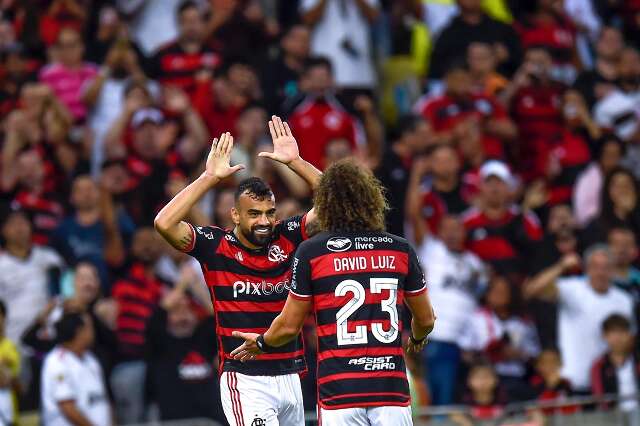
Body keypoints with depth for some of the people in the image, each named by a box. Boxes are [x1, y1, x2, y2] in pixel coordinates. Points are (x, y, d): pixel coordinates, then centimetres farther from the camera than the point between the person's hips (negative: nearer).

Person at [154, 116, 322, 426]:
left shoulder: (287, 238, 5)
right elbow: (164, 223, -18)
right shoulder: (216, 246, -4)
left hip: (289, 377, 5)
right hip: (244, 380, -5)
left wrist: (294, 162, -7)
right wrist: (211, 177, -16)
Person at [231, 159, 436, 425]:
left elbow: (289, 326, 6)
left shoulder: (311, 251, -1)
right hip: (392, 390, 2)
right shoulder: (400, 249, 6)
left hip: (339, 392, -2)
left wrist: (261, 343, 28)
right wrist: (417, 340, 42)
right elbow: (426, 319, 18)